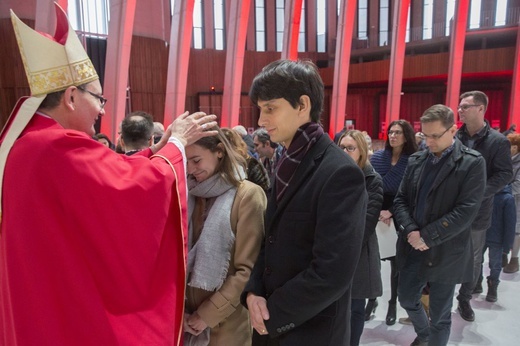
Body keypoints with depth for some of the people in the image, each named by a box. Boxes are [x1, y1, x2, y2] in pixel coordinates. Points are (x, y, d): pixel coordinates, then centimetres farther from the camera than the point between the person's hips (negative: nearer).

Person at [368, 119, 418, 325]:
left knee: (396, 262, 11)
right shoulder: (377, 156, 1)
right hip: (375, 216, 2)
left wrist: (392, 212, -17)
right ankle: (372, 299, 23)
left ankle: (393, 304, 29)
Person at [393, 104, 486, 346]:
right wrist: (410, 231, -12)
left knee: (440, 317, 10)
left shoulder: (472, 163, -10)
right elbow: (400, 199, 4)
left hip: (444, 253, -5)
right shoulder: (416, 160, 5)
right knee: (406, 299, 20)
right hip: (413, 248, 5)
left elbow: (466, 211, -17)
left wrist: (427, 237, -18)